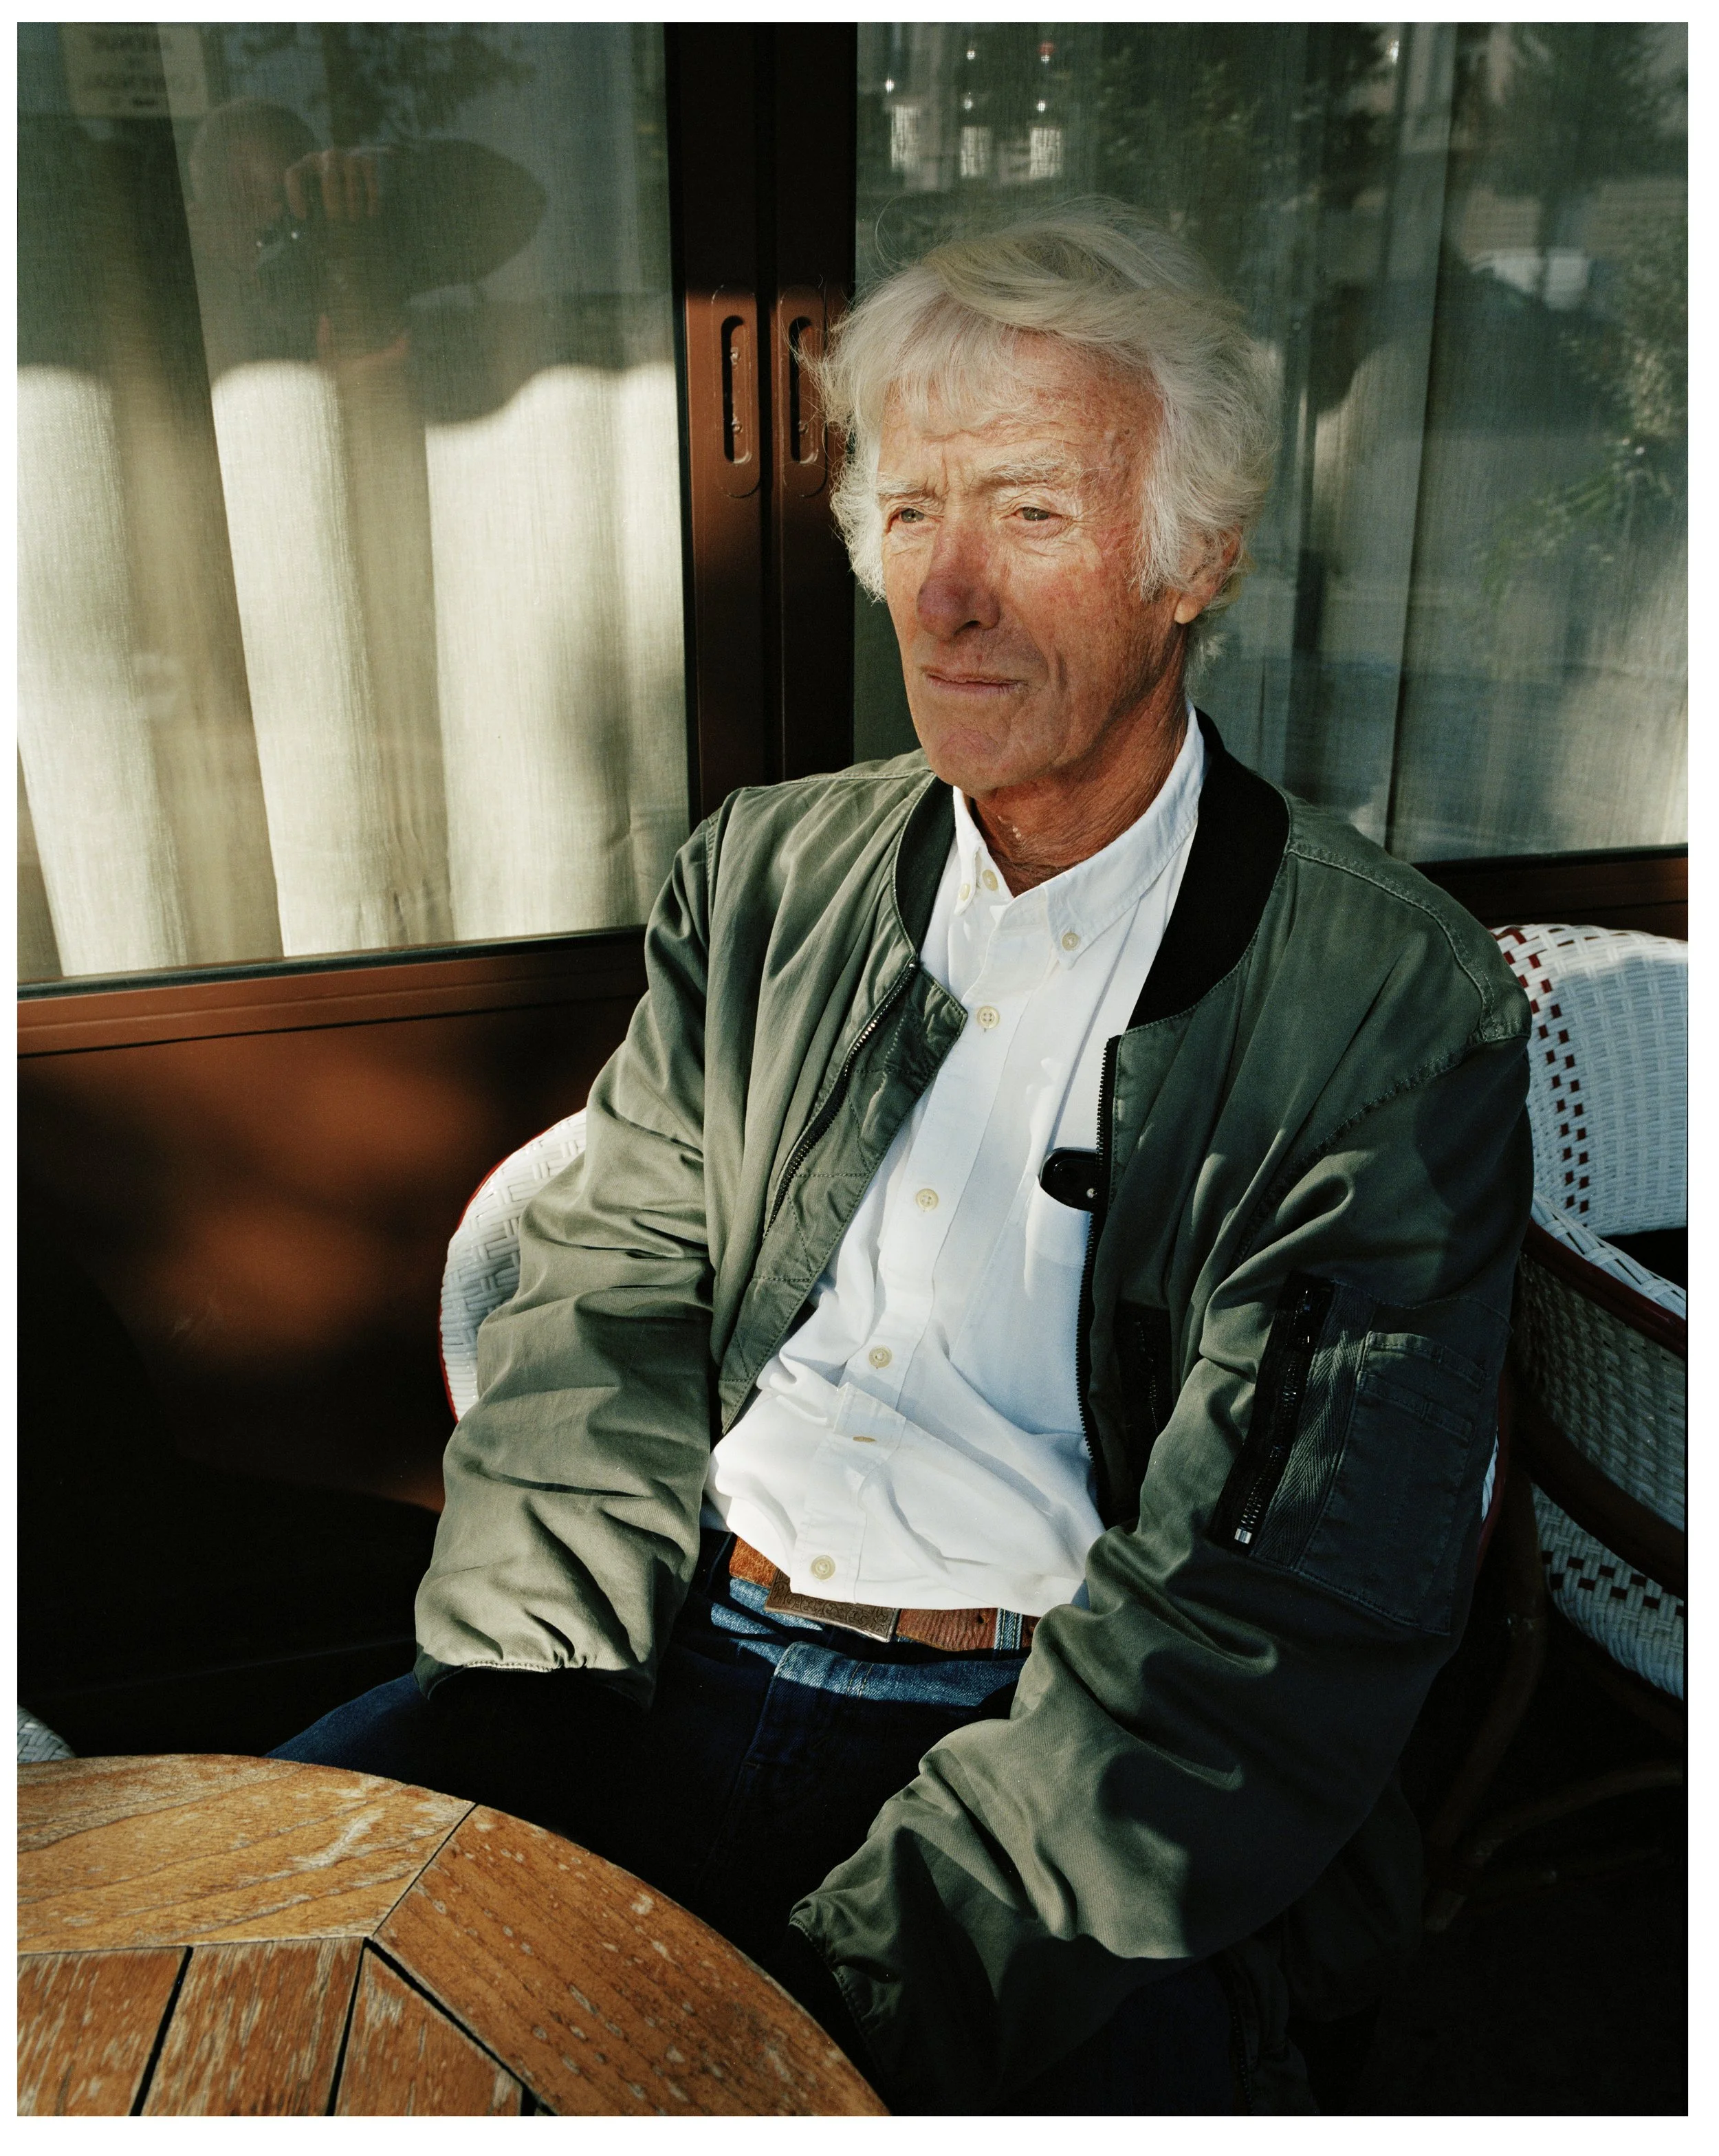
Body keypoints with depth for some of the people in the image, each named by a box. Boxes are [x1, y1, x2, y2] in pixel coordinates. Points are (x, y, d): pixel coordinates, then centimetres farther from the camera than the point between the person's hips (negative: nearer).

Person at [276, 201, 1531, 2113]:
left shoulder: (1395, 1014, -8)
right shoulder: (759, 874, 8)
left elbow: (1279, 1620, -13)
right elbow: (605, 1322, 8)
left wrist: (831, 1995, -20)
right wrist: (503, 1732, -6)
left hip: (1047, 1765, -2)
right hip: (671, 1669, 3)